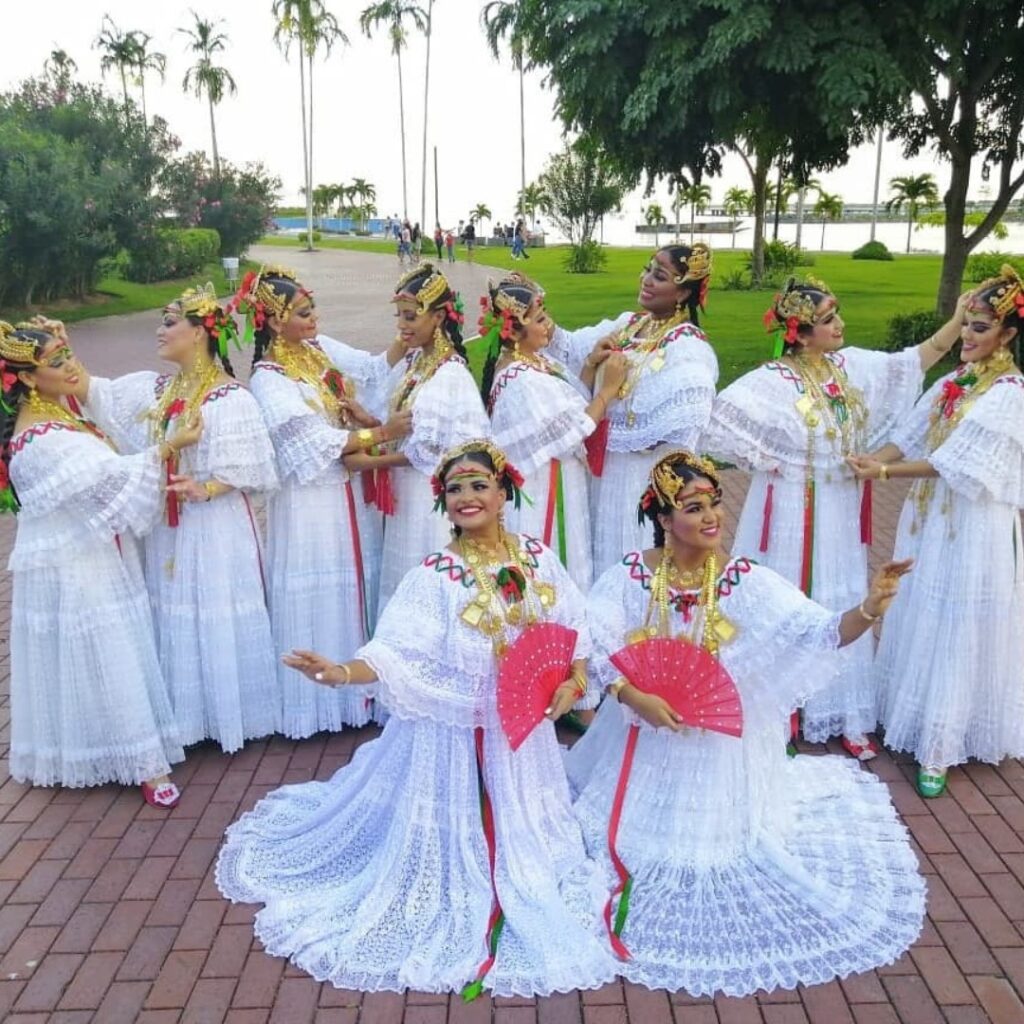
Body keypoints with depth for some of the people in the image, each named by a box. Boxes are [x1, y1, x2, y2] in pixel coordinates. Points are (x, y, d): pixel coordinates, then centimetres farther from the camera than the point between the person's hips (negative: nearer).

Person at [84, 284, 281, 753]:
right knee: (175, 616, 13)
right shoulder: (153, 389, 8)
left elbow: (243, 468, -15)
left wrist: (205, 489, -30)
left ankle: (230, 712, 20)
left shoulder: (231, 398, -12)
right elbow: (93, 391, 14)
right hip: (167, 523, 7)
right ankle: (187, 713, 27)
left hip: (216, 524, -7)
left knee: (219, 616, 3)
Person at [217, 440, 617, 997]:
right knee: (457, 828, 7)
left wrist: (574, 682, -10)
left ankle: (518, 908, 46)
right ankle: (463, 914, 30)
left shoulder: (538, 557, -2)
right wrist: (343, 672, -40)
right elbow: (397, 653, -23)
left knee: (520, 828, 22)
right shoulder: (433, 575, -15)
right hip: (457, 728, -4)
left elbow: (572, 629, 5)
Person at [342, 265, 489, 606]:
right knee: (403, 579, 18)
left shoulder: (451, 376, -19)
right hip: (404, 491, 8)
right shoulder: (411, 363, 5)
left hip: (431, 495, -8)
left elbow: (432, 451, -19)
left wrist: (372, 462, -14)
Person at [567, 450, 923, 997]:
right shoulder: (630, 576, -14)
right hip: (645, 737, 1)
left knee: (717, 835, 14)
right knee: (644, 834, 16)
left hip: (721, 740, 0)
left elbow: (817, 633, -25)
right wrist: (636, 698, -28)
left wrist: (868, 609, -44)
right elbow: (594, 646, -16)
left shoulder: (748, 580, -15)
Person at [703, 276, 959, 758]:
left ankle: (845, 716, 26)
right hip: (793, 513, -6)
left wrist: (960, 316, 0)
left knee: (841, 609, 13)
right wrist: (763, 460, -20)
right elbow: (724, 414, -28)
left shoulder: (851, 364, 3)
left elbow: (919, 358, 8)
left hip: (842, 511, 6)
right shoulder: (773, 380, -17)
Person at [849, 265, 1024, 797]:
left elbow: (956, 464, -20)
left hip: (975, 527, -7)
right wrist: (868, 461, -12)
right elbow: (909, 438, 4)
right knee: (922, 624, 15)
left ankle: (939, 749, 11)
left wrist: (884, 472, -20)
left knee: (957, 635, 1)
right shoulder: (953, 382, 8)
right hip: (931, 518, 7)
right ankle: (914, 718, 31)